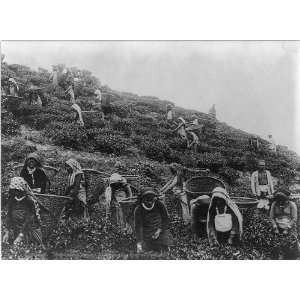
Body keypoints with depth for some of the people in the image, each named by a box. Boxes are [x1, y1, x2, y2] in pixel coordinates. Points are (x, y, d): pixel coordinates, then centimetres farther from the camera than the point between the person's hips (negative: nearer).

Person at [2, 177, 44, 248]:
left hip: (30, 229, -4)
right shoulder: (11, 200, 2)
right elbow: (9, 215, 3)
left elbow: (29, 219, -17)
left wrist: (21, 236, -21)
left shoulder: (30, 200, -14)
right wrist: (7, 232, -7)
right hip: (15, 230, 4)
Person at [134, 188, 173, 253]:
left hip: (160, 230, 1)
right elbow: (138, 227, -23)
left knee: (165, 250, -4)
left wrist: (159, 230, -13)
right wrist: (139, 243, -31)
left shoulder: (160, 205, -13)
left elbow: (165, 219, 0)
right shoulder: (138, 210, -18)